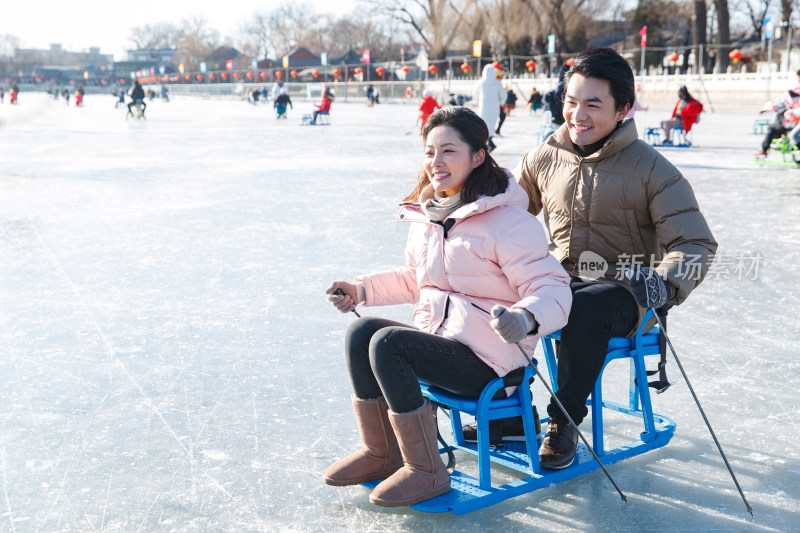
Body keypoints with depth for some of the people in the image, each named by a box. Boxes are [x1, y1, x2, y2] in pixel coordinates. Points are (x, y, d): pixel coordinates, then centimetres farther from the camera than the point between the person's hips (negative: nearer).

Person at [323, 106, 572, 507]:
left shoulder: (507, 221, -13)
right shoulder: (425, 216, 12)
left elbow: (551, 289, -17)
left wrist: (525, 318, -38)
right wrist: (361, 290, 16)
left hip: (487, 358, -8)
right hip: (436, 337, 8)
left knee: (387, 344, -25)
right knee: (361, 330, -12)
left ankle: (426, 471, -11)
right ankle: (381, 454, 3)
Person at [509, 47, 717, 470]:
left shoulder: (651, 169, -10)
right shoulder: (545, 158, 2)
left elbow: (696, 244, -14)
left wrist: (664, 284, -34)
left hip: (623, 290, -4)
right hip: (559, 281, 4)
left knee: (585, 309, -37)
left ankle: (565, 423, -17)